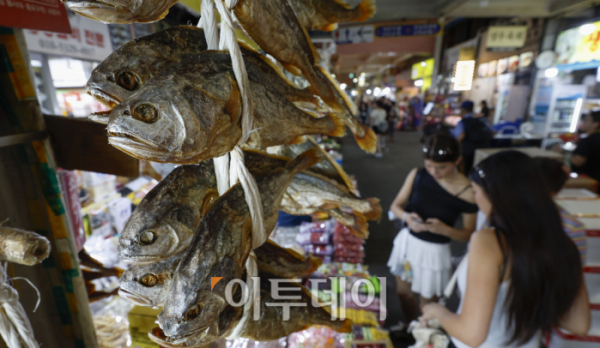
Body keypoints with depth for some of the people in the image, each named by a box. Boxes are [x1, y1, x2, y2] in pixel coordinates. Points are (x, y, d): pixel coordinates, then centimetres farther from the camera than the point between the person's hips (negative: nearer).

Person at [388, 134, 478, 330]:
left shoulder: (468, 193, -18)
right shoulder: (417, 175, -10)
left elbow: (468, 234, -8)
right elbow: (396, 205, -2)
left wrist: (444, 229, -27)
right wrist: (407, 217, -23)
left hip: (435, 250, -3)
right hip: (407, 241, 4)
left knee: (427, 302, 13)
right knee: (403, 291, 22)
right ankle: (410, 327, 52)